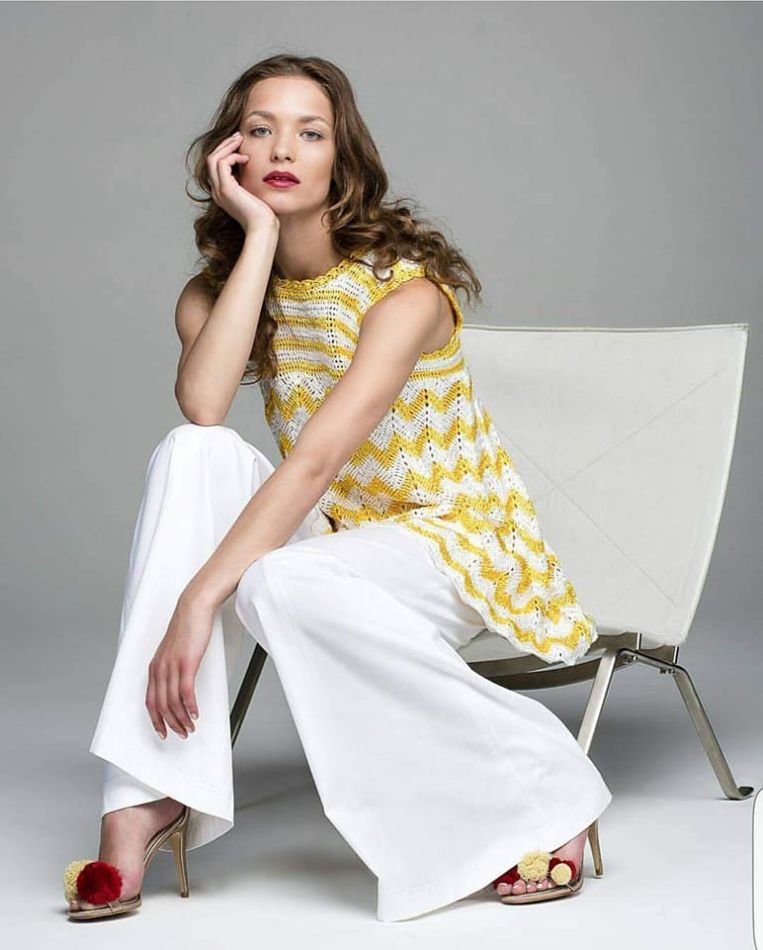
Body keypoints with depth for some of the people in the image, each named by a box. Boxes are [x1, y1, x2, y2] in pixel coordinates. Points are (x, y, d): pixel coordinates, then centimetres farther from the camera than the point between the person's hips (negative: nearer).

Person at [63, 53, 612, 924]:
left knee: (279, 586, -36)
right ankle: (144, 802, -27)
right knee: (192, 454, -23)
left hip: (456, 542, -5)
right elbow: (202, 405, -23)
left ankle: (544, 795, -18)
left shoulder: (405, 288, -18)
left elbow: (318, 457, -30)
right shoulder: (215, 290, 0)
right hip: (330, 534, 5)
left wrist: (197, 601, -37)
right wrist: (259, 234, -20)